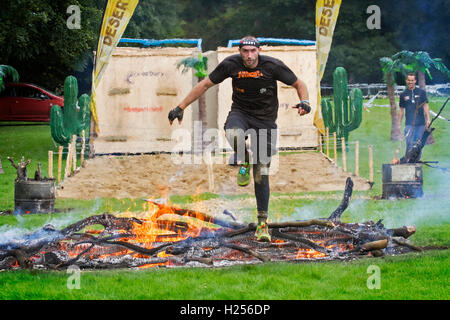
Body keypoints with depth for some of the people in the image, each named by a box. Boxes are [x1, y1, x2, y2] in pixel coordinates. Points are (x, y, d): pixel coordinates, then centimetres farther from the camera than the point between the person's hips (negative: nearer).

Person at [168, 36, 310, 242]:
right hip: (240, 112, 1)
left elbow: (298, 84, -2)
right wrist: (180, 107, -4)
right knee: (234, 134, -39)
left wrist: (304, 102, -23)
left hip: (265, 119, -1)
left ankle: (262, 222, 9)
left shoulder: (273, 66, -14)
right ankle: (244, 161, -5)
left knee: (261, 174, -3)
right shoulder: (231, 64, -11)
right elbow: (205, 85, -2)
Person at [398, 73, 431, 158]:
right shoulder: (403, 95, 8)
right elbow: (401, 110, 12)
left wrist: (428, 119, -7)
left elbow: (425, 106, 4)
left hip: (420, 123, 1)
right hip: (409, 123, 0)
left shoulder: (421, 92, 6)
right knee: (410, 144, -9)